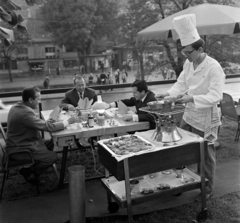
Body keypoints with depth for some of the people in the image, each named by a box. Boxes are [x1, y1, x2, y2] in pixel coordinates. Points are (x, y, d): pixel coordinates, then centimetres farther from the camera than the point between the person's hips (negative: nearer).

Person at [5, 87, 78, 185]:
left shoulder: (17, 106, 2)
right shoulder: (26, 112, -29)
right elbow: (49, 127, -28)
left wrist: (44, 122, -2)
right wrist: (68, 121, -17)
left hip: (18, 142, 10)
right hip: (18, 150, -10)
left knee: (49, 143, 13)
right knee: (53, 157, -9)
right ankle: (28, 172, 7)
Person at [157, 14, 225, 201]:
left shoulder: (214, 67, -20)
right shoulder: (189, 64, 2)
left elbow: (216, 96, -25)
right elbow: (181, 83, 8)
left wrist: (192, 98, -35)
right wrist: (169, 94, -10)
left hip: (205, 119, -7)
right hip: (189, 116, 7)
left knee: (206, 155, 8)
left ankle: (208, 190, 30)